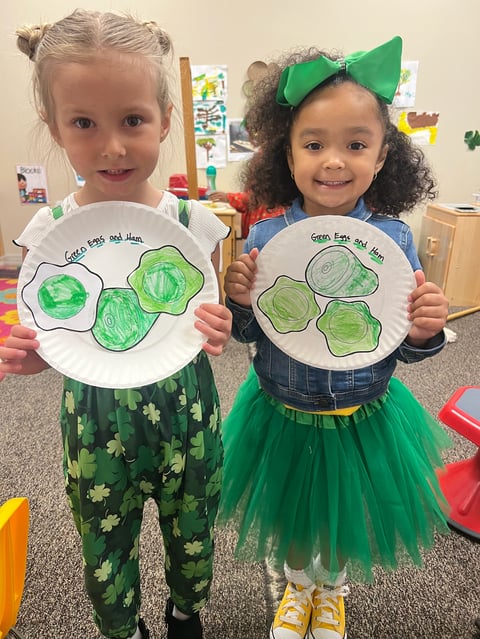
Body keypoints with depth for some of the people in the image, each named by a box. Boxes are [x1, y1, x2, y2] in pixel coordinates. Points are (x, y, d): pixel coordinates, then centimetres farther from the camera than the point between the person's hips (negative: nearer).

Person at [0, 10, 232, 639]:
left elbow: (214, 325, -1)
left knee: (192, 539, 25)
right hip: (96, 419, 1)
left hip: (184, 411, 0)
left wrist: (217, 333, -23)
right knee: (107, 559, 23)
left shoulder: (195, 223, -13)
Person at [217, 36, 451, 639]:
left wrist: (423, 332, -26)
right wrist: (240, 300, -23)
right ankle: (298, 587, 60)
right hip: (281, 415, 0)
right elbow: (246, 334, -3)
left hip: (361, 420, 1)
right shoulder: (265, 236, -13)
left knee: (347, 522, 25)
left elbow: (404, 350, -4)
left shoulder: (394, 239, -13)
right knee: (289, 517, 24)